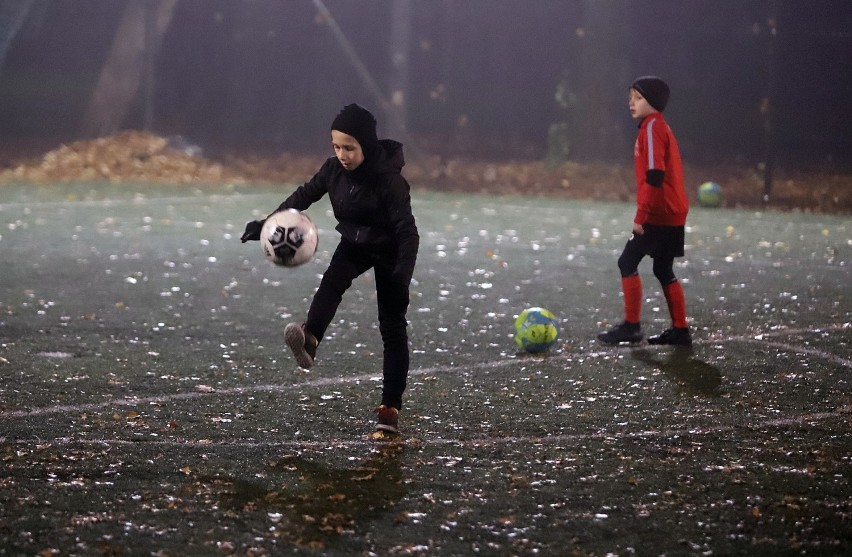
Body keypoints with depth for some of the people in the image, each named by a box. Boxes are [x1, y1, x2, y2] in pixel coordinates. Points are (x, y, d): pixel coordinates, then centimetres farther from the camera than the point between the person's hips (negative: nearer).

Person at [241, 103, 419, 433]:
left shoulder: (388, 178, -29)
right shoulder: (335, 168, -13)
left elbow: (406, 228, -30)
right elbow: (305, 195, 1)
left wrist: (403, 271, -43)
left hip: (390, 250, -4)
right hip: (354, 243, 4)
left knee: (392, 328, -2)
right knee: (332, 281, -29)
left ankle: (390, 408, 0)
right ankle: (309, 341, -53)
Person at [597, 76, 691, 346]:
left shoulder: (652, 127, -12)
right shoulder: (660, 127, 17)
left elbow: (654, 175, -21)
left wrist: (641, 215, -20)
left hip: (658, 214, -9)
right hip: (672, 215, 9)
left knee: (627, 262, -4)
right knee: (663, 270, 13)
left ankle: (631, 326, -3)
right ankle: (680, 330, 13)